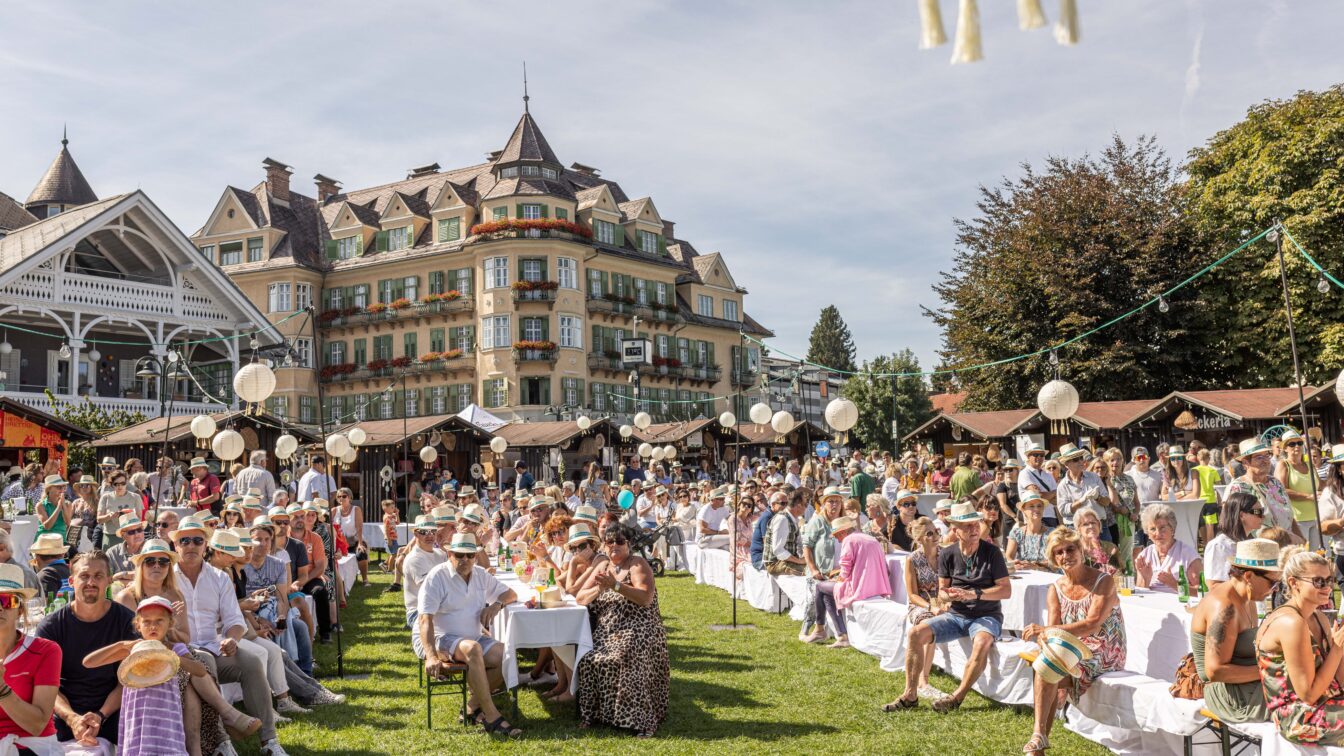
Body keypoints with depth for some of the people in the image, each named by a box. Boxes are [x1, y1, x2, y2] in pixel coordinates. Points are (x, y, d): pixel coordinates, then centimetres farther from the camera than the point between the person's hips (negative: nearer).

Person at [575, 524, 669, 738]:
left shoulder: (637, 564, -3)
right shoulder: (603, 567, 15)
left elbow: (646, 598, -18)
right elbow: (580, 598, 10)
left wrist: (615, 585, -23)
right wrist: (599, 588, -11)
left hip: (637, 630, -5)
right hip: (607, 632, 5)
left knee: (625, 662, -32)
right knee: (589, 661, -22)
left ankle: (643, 721, -22)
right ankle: (592, 714, -4)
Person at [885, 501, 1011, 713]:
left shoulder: (991, 552, -7)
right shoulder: (947, 554, 2)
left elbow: (1006, 590, -10)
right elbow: (942, 591, 8)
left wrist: (974, 594, -22)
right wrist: (948, 595, -17)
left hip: (987, 615, -4)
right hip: (956, 614, 4)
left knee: (982, 642, -37)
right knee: (917, 633, -18)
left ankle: (957, 697, -22)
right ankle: (910, 696, -12)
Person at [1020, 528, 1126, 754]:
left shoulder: (1104, 581, -8)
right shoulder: (1056, 590, 8)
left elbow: (1093, 625, -21)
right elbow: (1051, 630, -2)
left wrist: (1044, 630, -28)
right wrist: (1043, 637, -30)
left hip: (1104, 654, -5)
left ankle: (1041, 736, -21)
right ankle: (1040, 736, -30)